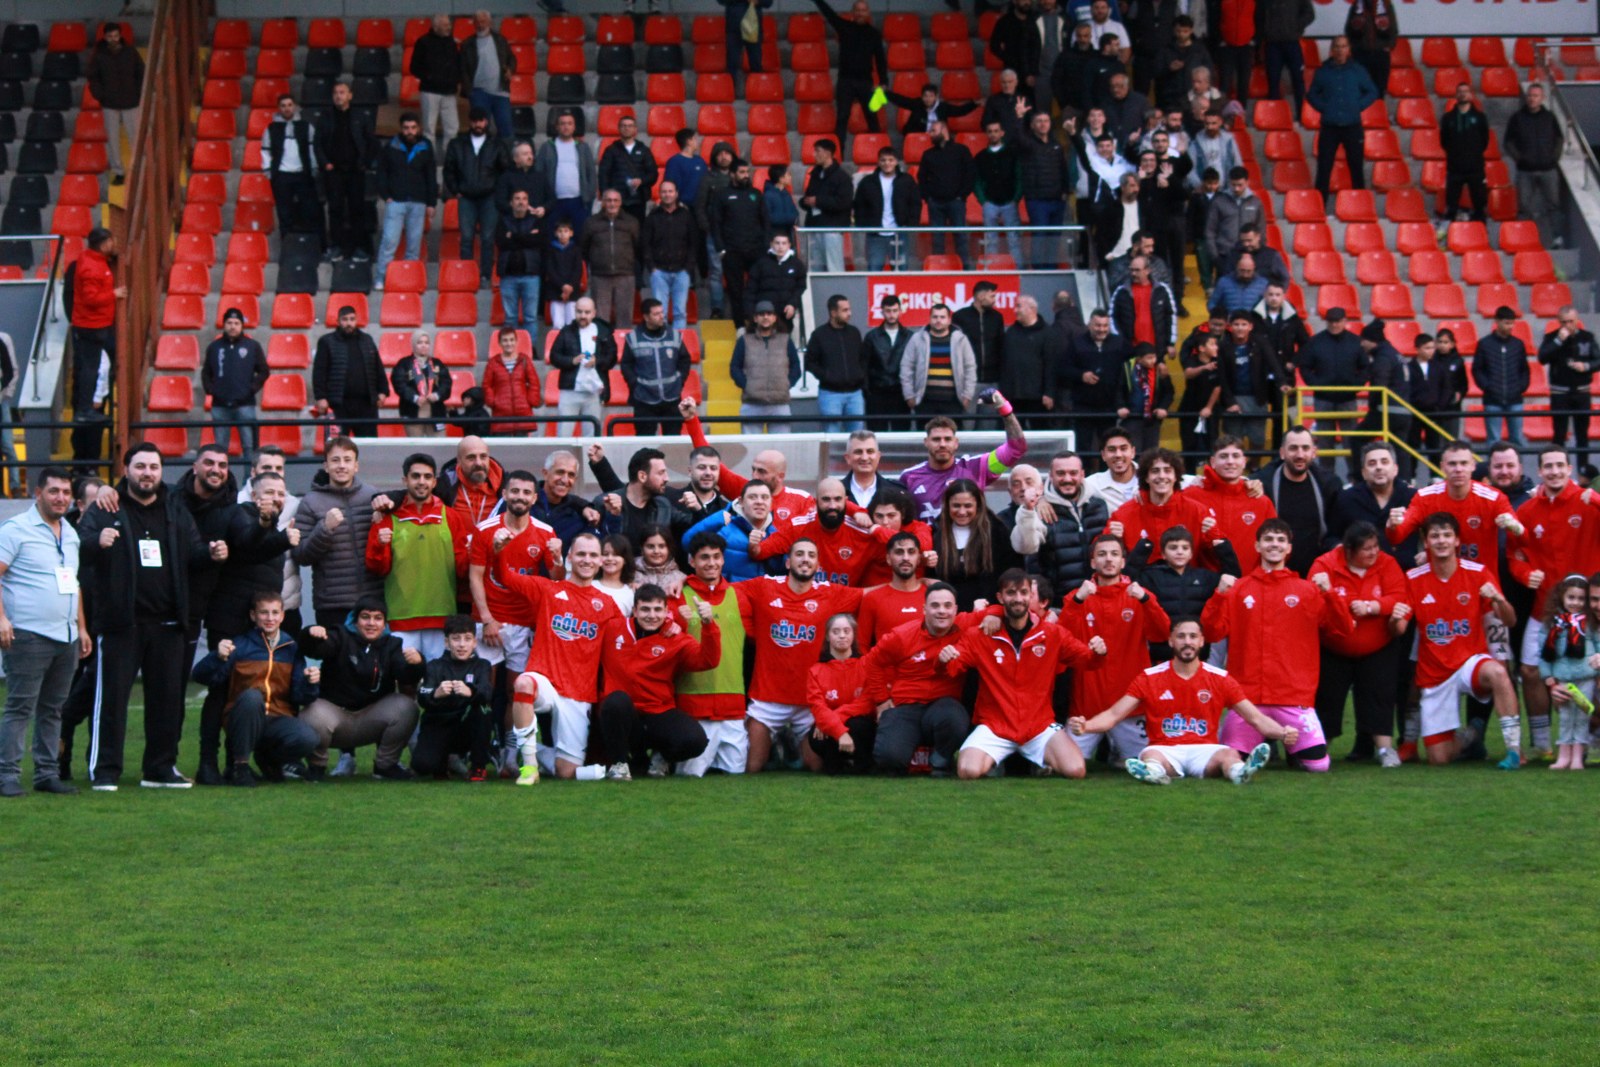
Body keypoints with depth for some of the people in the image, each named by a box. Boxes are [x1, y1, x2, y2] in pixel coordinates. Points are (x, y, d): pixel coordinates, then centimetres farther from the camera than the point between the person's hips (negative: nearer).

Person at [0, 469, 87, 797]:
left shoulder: (71, 533, 17)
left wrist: (82, 627, 22)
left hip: (66, 638, 7)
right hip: (28, 635, -7)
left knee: (52, 709, 10)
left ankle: (47, 773, 15)